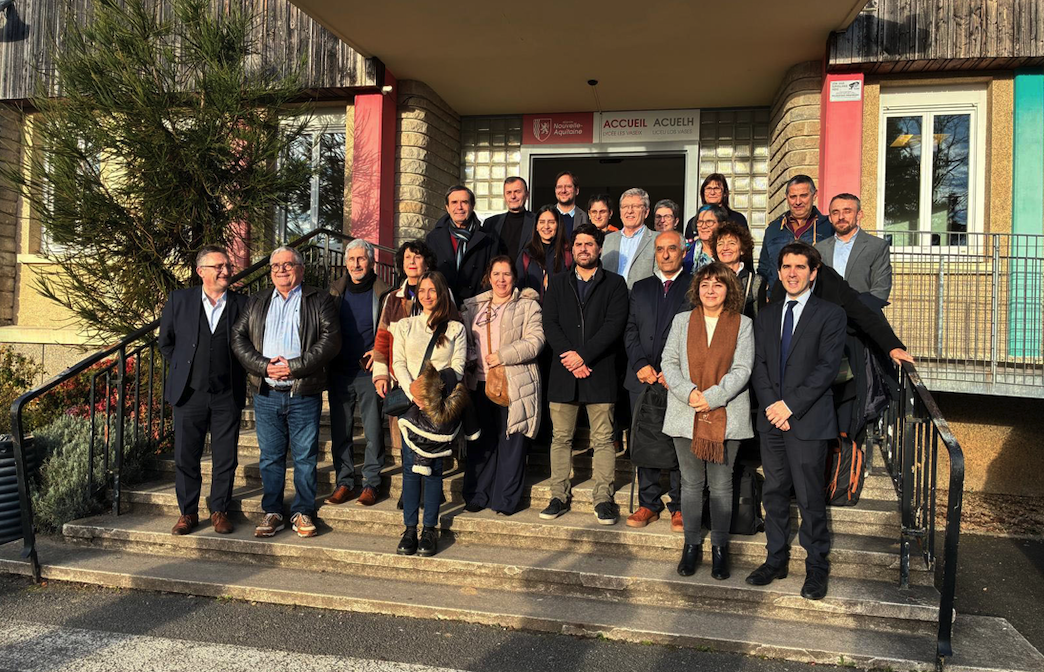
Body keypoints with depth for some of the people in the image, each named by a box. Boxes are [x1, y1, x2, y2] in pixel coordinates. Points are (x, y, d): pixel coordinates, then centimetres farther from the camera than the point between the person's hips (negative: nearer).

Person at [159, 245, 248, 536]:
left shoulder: (242, 304, 0)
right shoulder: (179, 300, 2)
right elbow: (165, 342, 13)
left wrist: (236, 374, 5)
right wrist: (183, 369, 10)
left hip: (227, 395, 0)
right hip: (189, 393, 1)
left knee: (225, 457, 6)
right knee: (185, 456, 8)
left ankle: (219, 511, 21)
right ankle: (188, 512, 23)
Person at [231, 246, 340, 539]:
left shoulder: (320, 300, 3)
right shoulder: (257, 302, 15)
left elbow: (331, 339, -8)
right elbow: (238, 337, 7)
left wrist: (294, 367, -15)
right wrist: (264, 366, -9)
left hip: (304, 394, -3)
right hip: (266, 394, 3)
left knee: (305, 457, 3)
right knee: (270, 456, 9)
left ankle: (303, 512, 16)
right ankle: (272, 513, 20)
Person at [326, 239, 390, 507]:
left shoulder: (384, 293, -2)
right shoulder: (335, 291, 8)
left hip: (370, 373, -3)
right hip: (339, 372, 3)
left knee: (374, 431, 2)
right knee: (340, 431, 8)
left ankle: (371, 483, 14)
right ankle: (344, 482, 20)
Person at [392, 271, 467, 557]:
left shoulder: (455, 329, 11)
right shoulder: (404, 326, 15)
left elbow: (458, 368, 2)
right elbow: (398, 364, 5)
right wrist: (413, 392, -11)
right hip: (410, 400, 1)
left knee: (433, 464, -3)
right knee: (410, 462, -5)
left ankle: (429, 529, 2)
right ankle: (410, 528, 1)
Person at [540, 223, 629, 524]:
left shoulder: (614, 283, 7)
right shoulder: (557, 283, 14)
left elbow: (614, 324, -5)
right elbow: (550, 324, 4)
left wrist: (583, 356, -14)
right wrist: (569, 356, -10)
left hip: (600, 372, -2)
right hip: (563, 373, 2)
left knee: (603, 440, 1)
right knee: (560, 438, 6)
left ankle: (603, 499, 9)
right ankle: (559, 496, 15)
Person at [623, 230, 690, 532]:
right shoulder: (640, 288, 16)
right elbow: (630, 330, 10)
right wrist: (640, 365, -5)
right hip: (643, 379, 4)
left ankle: (680, 506, 13)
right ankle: (649, 504, 18)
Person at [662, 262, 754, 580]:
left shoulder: (743, 324, 4)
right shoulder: (682, 321, 10)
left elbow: (742, 369, -4)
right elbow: (669, 362, 4)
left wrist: (712, 397, -15)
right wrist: (688, 393, -12)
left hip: (726, 417, -1)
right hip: (686, 415, 2)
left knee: (721, 485, 5)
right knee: (691, 483, 9)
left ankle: (719, 548, 19)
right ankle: (691, 545, 22)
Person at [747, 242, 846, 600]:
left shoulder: (830, 314, -1)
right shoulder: (766, 315, 14)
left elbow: (828, 366, -10)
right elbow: (758, 364, 7)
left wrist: (790, 405, -15)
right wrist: (770, 404, -7)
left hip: (808, 420, -4)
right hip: (772, 420, 5)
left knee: (810, 499, 0)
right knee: (774, 493, 12)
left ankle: (816, 567, 16)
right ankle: (776, 559, 25)